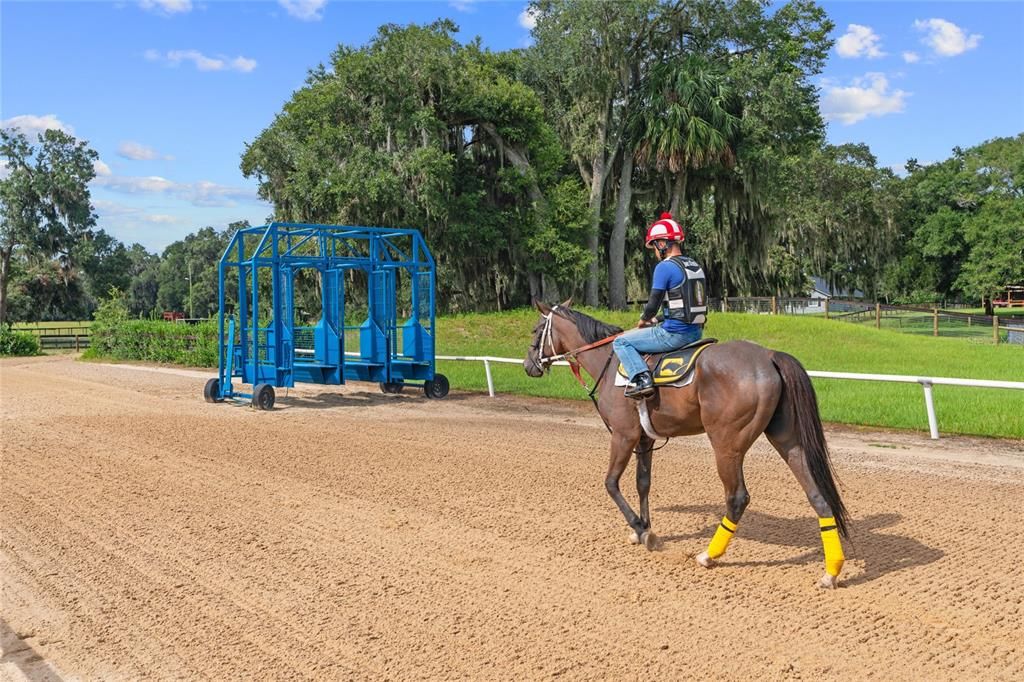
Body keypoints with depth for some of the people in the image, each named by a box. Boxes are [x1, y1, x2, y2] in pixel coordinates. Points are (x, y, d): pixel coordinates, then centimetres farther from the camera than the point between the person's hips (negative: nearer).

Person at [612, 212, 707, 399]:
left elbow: (653, 304, -13)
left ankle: (642, 379, -16)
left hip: (675, 334, -8)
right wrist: (657, 320, 19)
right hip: (696, 332, 9)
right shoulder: (694, 266, 13)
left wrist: (643, 321, 8)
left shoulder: (664, 267, -13)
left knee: (621, 342, 2)